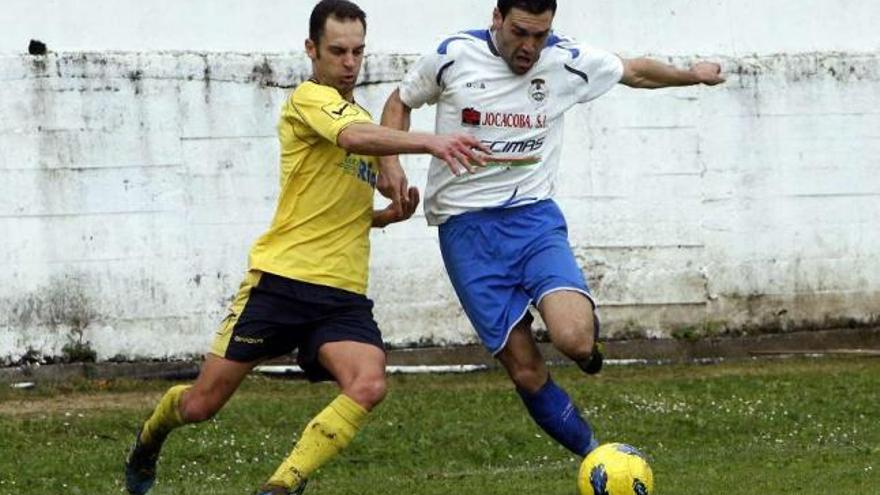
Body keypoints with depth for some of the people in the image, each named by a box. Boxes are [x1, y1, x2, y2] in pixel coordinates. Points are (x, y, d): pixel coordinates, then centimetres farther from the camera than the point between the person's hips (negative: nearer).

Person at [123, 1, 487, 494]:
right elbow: (353, 137, -29)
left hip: (344, 292, 6)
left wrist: (392, 213, 12)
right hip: (283, 279, -6)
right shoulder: (310, 98, -5)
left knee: (369, 385, -25)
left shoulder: (362, 118, 21)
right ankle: (151, 436, 37)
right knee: (201, 404, 2)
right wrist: (430, 142, -40)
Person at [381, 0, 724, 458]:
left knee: (573, 340, -26)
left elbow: (634, 71, 20)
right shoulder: (452, 57, -3)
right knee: (526, 372, -6)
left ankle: (585, 317, 11)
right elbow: (400, 103, 14)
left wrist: (693, 75, 31)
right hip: (465, 228, 0)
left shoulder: (566, 62, 0)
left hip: (534, 217, 1)